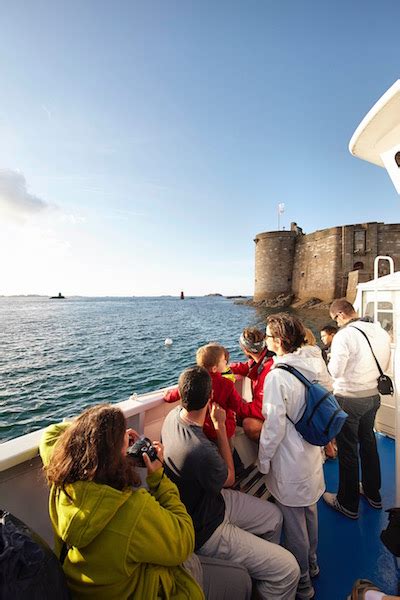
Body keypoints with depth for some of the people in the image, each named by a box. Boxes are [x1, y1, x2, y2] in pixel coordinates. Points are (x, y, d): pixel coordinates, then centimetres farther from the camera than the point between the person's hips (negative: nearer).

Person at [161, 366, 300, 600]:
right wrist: (220, 426, -16)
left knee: (274, 516, 21)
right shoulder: (201, 451, -40)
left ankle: (261, 565, 42)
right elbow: (229, 478, -16)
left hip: (211, 499, 8)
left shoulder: (173, 415, -16)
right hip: (204, 531, -8)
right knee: (287, 569, -6)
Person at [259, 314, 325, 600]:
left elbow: (274, 426, -24)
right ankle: (311, 564, 52)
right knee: (310, 511, 28)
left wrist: (264, 459, -8)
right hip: (311, 453, 8)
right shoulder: (310, 366, -6)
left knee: (293, 521, 16)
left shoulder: (277, 376, -29)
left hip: (289, 461, -8)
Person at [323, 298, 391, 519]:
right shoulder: (381, 332, -2)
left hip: (349, 399, -7)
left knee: (347, 450, 9)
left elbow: (335, 372, -20)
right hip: (373, 395, 7)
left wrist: (330, 359, -2)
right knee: (368, 443, 24)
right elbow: (384, 365, 9)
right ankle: (373, 493, 44)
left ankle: (348, 504, 27)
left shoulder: (344, 335, -23)